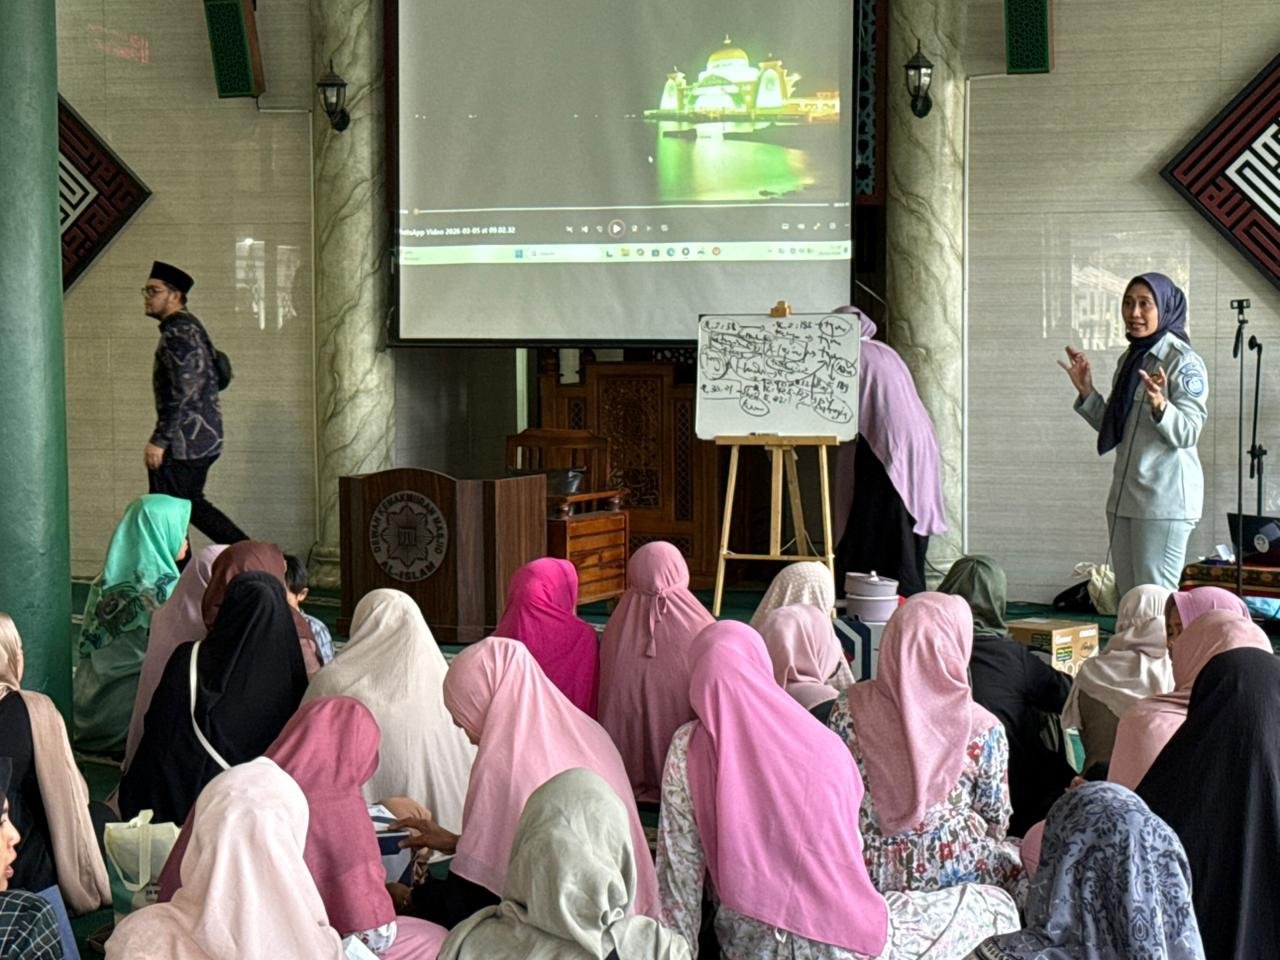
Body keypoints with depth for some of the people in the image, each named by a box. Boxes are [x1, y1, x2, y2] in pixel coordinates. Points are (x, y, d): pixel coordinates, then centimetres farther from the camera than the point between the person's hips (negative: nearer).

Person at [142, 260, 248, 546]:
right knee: (191, 504, 17)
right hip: (206, 437, 10)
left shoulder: (177, 332, -15)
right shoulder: (190, 326, 17)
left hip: (182, 443, -10)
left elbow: (181, 391, -23)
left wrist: (159, 440, -21)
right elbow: (213, 378, 23)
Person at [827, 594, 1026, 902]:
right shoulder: (983, 730, -14)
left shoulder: (849, 708, -8)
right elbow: (996, 821, -2)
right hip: (951, 871, -3)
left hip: (864, 869, 3)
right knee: (1016, 859, 25)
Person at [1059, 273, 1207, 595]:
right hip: (1125, 495, 8)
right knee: (1128, 597, 12)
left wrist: (1159, 405, -34)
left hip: (1165, 497, -8)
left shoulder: (1183, 361, -10)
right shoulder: (1129, 359, 14)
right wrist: (1085, 392, 8)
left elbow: (1187, 433, -17)